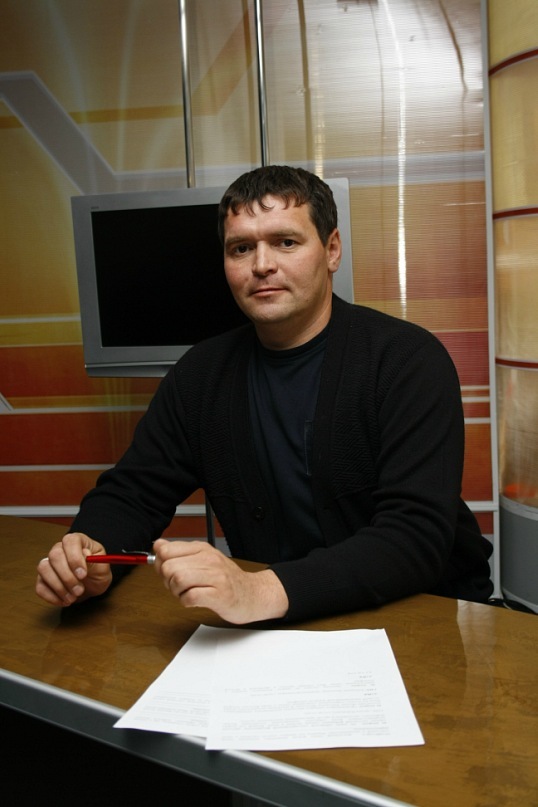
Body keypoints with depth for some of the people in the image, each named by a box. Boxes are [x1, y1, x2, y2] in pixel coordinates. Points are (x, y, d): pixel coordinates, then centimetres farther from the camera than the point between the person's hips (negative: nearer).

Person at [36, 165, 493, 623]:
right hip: (280, 635, 4)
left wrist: (263, 593, -37)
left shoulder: (408, 360, -13)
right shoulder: (202, 373, 3)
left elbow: (416, 537, -23)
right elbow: (132, 493, 7)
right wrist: (91, 557, -17)